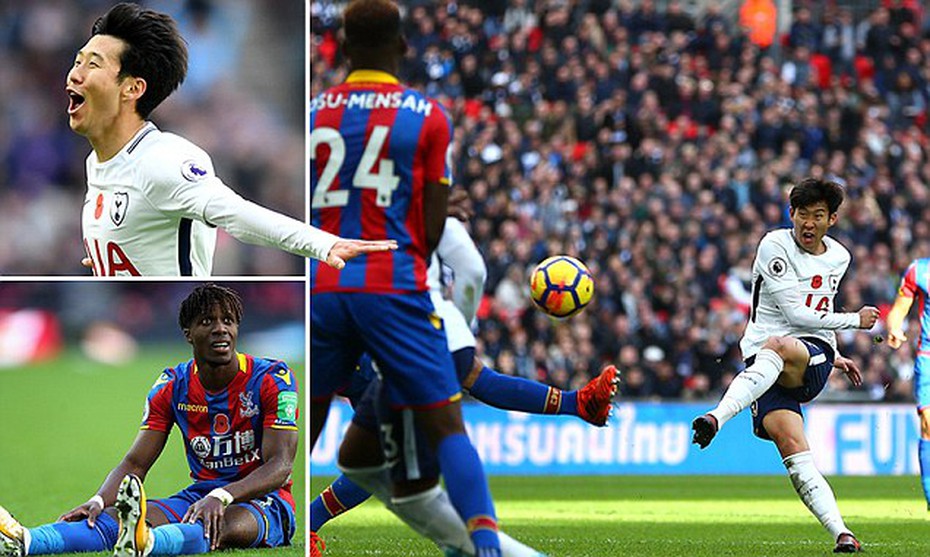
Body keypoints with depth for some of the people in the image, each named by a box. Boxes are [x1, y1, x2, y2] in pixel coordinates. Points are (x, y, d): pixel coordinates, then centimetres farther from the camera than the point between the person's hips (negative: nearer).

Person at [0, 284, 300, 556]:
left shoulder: (273, 379, -9)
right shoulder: (172, 386, 4)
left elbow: (280, 465, -19)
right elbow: (136, 462, 1)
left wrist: (220, 497, -37)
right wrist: (99, 501, -22)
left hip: (264, 500, -4)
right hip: (198, 495, 5)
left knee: (223, 524, -42)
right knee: (119, 515, -24)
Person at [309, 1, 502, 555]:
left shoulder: (312, 113, 6)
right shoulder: (428, 116, -1)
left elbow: (303, 213, 11)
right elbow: (434, 226, 1)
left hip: (321, 287, 3)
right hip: (393, 288, -2)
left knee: (304, 428, 14)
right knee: (446, 426, 0)